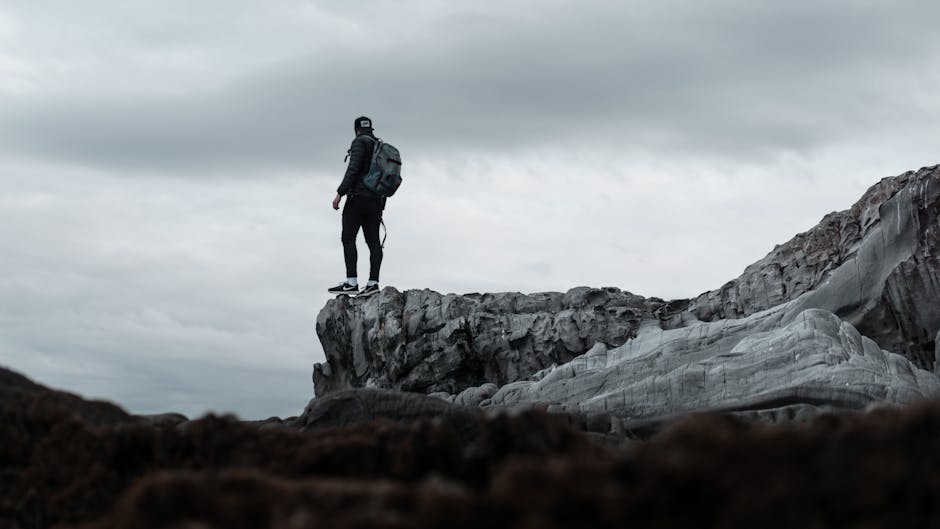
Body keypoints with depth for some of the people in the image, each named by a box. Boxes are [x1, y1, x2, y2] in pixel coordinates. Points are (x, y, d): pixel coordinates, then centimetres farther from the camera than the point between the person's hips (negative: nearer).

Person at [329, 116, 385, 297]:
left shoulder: (359, 142, -4)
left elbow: (353, 169, -16)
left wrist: (339, 193, -17)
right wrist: (381, 207, 24)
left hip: (358, 196, -8)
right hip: (376, 201, 8)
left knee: (348, 238, -11)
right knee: (373, 241, 3)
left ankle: (351, 282, -21)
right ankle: (373, 282, -6)